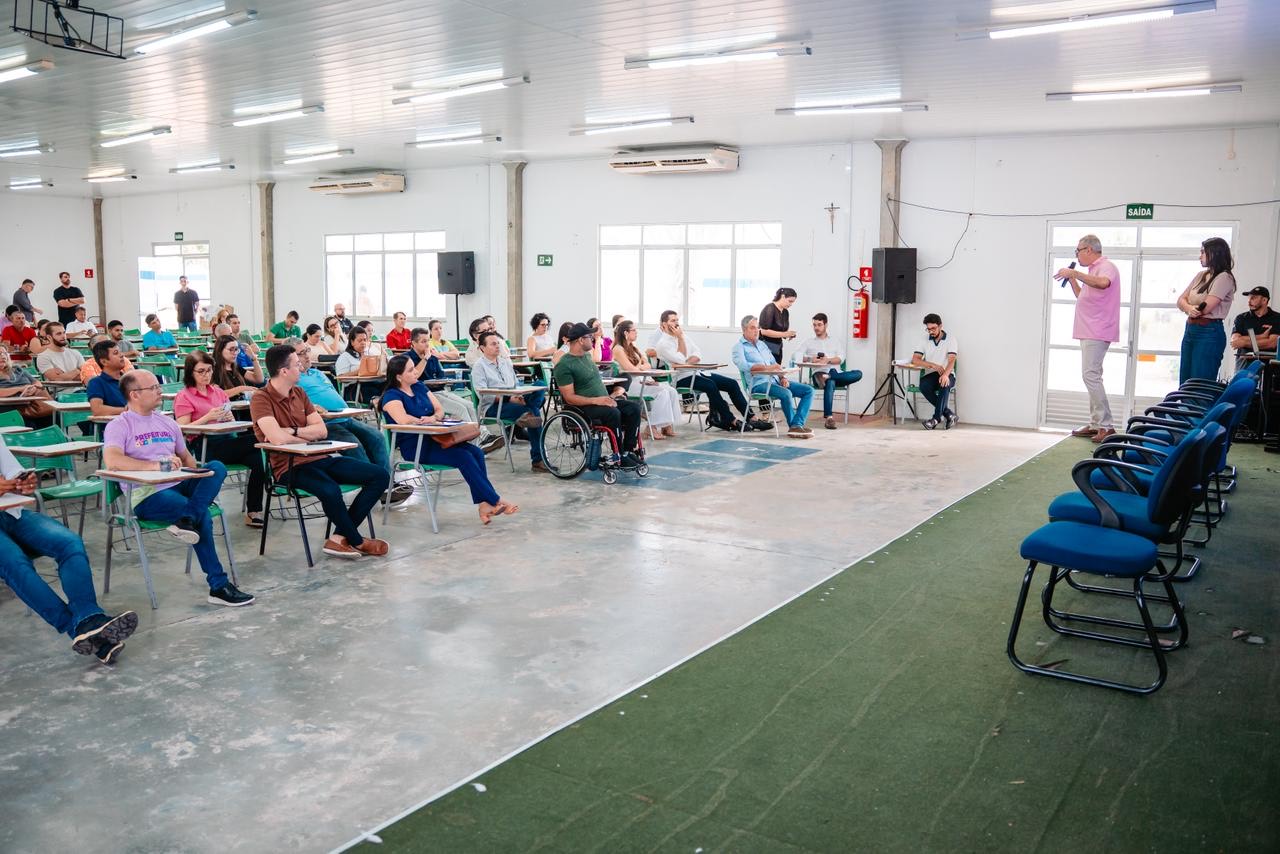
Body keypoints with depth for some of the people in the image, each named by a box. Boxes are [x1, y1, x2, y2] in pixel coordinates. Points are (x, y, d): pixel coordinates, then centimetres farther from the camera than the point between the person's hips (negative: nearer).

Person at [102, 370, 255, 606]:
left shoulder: (167, 422, 22)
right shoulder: (119, 426, 1)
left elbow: (186, 457, 27)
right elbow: (111, 461, -18)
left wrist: (197, 471, 3)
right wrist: (157, 465, -24)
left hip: (178, 485, 6)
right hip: (146, 495, -6)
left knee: (217, 467, -20)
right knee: (202, 516, -28)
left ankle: (186, 521, -37)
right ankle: (218, 586, -21)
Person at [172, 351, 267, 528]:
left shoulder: (219, 392, 23)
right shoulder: (184, 397, 7)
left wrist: (230, 418, 2)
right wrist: (208, 417, -13)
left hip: (227, 441, 6)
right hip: (205, 446, -6)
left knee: (257, 458, -27)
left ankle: (253, 512, -21)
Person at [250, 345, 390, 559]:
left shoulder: (299, 393, 13)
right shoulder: (261, 400, -10)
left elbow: (322, 430, 6)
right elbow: (278, 439, -24)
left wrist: (293, 432, -11)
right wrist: (307, 437, -6)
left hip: (319, 458, 8)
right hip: (290, 467, -8)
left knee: (380, 475, -4)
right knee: (330, 491, -38)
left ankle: (340, 537, -9)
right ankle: (357, 542, -10)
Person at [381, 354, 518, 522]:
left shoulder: (419, 387, 16)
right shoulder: (391, 396, -7)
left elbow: (440, 410, 13)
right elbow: (403, 420, -25)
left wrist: (433, 418, -12)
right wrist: (429, 422, -15)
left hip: (432, 439, 7)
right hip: (414, 447, -7)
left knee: (476, 452, -17)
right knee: (464, 457, -24)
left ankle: (484, 506, -24)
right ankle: (495, 501, -14)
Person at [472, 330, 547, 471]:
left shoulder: (505, 362, 22)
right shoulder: (479, 366, -1)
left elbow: (516, 384, 23)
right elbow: (483, 394, -13)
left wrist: (519, 396, -4)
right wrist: (509, 398, -23)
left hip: (512, 400, 6)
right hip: (492, 407, -6)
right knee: (535, 412, -29)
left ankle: (525, 417, -37)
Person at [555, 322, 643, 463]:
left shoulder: (587, 356, 16)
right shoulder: (564, 365, -11)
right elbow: (569, 398, -17)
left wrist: (609, 396, 11)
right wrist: (596, 400, -27)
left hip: (604, 400, 8)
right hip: (583, 408, -8)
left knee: (634, 407, -13)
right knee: (613, 413, -34)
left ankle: (628, 450, -12)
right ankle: (619, 456, -23)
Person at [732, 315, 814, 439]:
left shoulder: (762, 344, 24)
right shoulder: (739, 347, 1)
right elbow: (742, 365, -20)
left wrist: (783, 377, 1)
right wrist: (767, 367, -28)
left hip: (776, 380, 8)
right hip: (759, 384, -8)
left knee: (809, 390, -8)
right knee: (786, 393, -34)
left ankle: (797, 425, -22)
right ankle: (794, 426, -14)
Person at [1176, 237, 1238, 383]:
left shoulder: (1224, 278, -9)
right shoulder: (1201, 275, 14)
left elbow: (1205, 308, -17)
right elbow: (1181, 300, 10)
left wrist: (1187, 307, 3)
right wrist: (1190, 308, -12)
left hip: (1209, 333, -8)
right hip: (1190, 331, 8)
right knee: (1184, 384, 9)